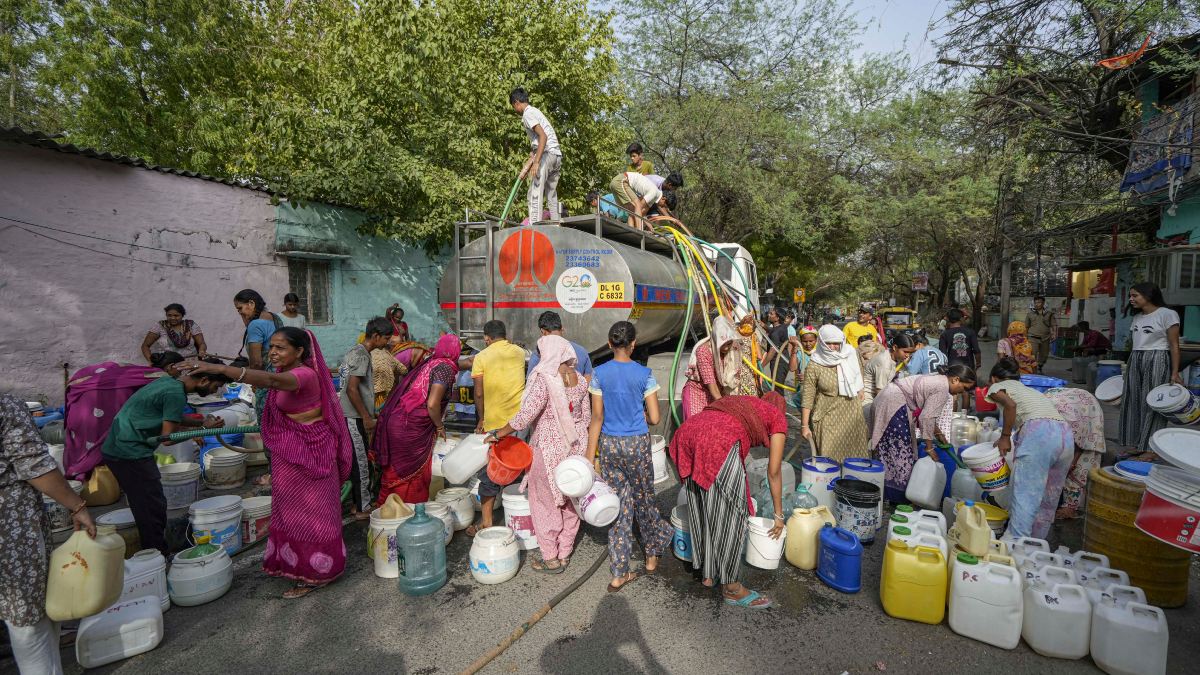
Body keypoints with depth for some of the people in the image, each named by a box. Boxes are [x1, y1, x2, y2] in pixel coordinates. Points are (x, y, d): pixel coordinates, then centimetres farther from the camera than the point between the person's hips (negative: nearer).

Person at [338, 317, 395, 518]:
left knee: (361, 461, 17)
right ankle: (363, 508, 9)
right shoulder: (362, 355, -18)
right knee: (362, 462, -1)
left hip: (350, 416, 10)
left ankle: (358, 502, 27)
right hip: (355, 418, -10)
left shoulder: (355, 351, 13)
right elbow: (352, 389, -23)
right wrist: (366, 417, -17)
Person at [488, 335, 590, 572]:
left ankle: (551, 559, 20)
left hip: (549, 448, -6)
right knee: (569, 502, 17)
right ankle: (565, 555, 30)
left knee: (545, 502, 10)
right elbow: (586, 416, 7)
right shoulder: (580, 378, 2)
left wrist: (498, 434, -11)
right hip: (575, 446, 7)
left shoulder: (545, 379, -19)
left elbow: (526, 415, -22)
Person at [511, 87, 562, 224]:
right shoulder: (535, 111, 26)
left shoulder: (528, 114, -3)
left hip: (546, 154, -10)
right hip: (557, 156, 10)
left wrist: (536, 162, -23)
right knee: (551, 195, 13)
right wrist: (526, 168, 22)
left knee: (535, 194, -13)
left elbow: (543, 136, -17)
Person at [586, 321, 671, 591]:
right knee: (643, 500, 19)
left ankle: (619, 574, 17)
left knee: (618, 506, 10)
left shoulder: (599, 374, -6)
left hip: (609, 445, 1)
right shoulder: (644, 374, -9)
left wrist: (590, 456, 1)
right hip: (637, 444, -1)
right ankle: (653, 554, 39)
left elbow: (597, 418, -5)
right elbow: (654, 418, -9)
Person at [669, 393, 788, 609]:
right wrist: (778, 514, 31)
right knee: (729, 515, 10)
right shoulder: (777, 417, 22)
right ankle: (731, 588, 24)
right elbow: (774, 472, 21)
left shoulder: (741, 403, 38)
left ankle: (708, 573, 38)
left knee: (702, 510, 21)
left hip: (687, 432, 7)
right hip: (718, 443, -7)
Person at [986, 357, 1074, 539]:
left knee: (1024, 499, -10)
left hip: (1038, 432, -7)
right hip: (1066, 434, 7)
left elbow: (1010, 404, -8)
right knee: (1048, 502, 13)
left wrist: (1005, 436, 1)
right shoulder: (1028, 390, 36)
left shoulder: (996, 387, 16)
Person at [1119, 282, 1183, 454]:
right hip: (1135, 361, 7)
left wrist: (1175, 373, -13)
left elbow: (1174, 346, -9)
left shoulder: (1167, 314, -7)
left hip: (1157, 362, -7)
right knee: (1133, 401, 8)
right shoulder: (1137, 317, 13)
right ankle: (1133, 443, 17)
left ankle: (1151, 447, 7)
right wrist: (1129, 368, 17)